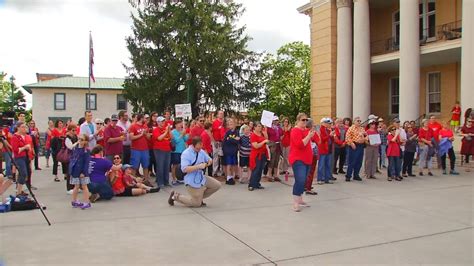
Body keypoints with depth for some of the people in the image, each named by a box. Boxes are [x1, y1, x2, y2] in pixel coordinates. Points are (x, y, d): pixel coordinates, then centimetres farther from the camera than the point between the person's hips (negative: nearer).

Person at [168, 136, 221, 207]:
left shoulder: (201, 151, 2)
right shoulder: (186, 154, -21)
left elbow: (209, 159, 15)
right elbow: (184, 169, -30)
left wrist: (209, 161, -11)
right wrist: (198, 166, -33)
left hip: (202, 178, 8)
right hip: (192, 182, -8)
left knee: (217, 185, 9)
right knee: (197, 203, 1)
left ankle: (199, 197, 21)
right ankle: (176, 196, 14)